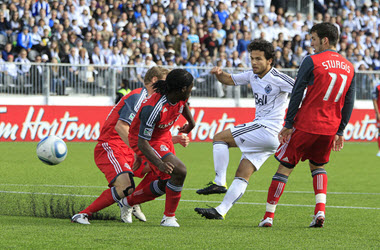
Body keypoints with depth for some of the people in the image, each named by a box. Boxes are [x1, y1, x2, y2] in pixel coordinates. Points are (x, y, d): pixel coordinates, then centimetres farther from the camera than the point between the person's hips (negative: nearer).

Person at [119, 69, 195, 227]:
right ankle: (169, 217, -9)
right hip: (147, 142, -9)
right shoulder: (153, 108, -38)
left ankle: (128, 202, 38)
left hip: (163, 137, 9)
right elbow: (142, 142, -34)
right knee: (180, 171, -24)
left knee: (165, 184, 15)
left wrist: (191, 122, 29)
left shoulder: (181, 97, -15)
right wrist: (159, 163, -46)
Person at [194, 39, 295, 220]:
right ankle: (221, 211, -2)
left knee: (220, 138, -9)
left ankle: (219, 183, -14)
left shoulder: (278, 79, -11)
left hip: (267, 129, -8)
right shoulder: (252, 76, 13)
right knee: (243, 175, 2)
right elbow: (229, 80, 24)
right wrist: (219, 73, 2)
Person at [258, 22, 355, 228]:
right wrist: (340, 132, 17)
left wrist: (288, 124, -4)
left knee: (285, 166, 4)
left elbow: (297, 94, -9)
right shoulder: (348, 67, 8)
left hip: (306, 124, -5)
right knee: (317, 166, 23)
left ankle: (269, 215, 4)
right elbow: (349, 103, 11)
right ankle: (320, 210, 3)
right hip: (330, 127, 5)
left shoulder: (312, 61, -9)